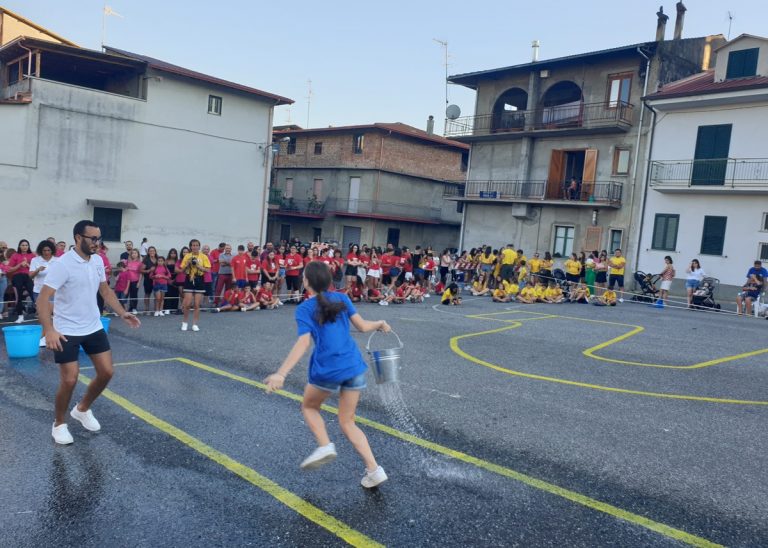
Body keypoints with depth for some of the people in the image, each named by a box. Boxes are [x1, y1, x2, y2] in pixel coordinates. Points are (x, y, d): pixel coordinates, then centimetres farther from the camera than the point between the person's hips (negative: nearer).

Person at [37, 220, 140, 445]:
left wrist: (122, 313, 3)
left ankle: (82, 409, 30)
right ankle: (59, 424, 21)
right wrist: (48, 330, -34)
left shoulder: (97, 261, 1)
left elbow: (105, 290, 14)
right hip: (66, 331, -6)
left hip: (94, 327, 6)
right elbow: (43, 298, -23)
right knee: (69, 380, -4)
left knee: (106, 372, 5)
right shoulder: (62, 264, -20)